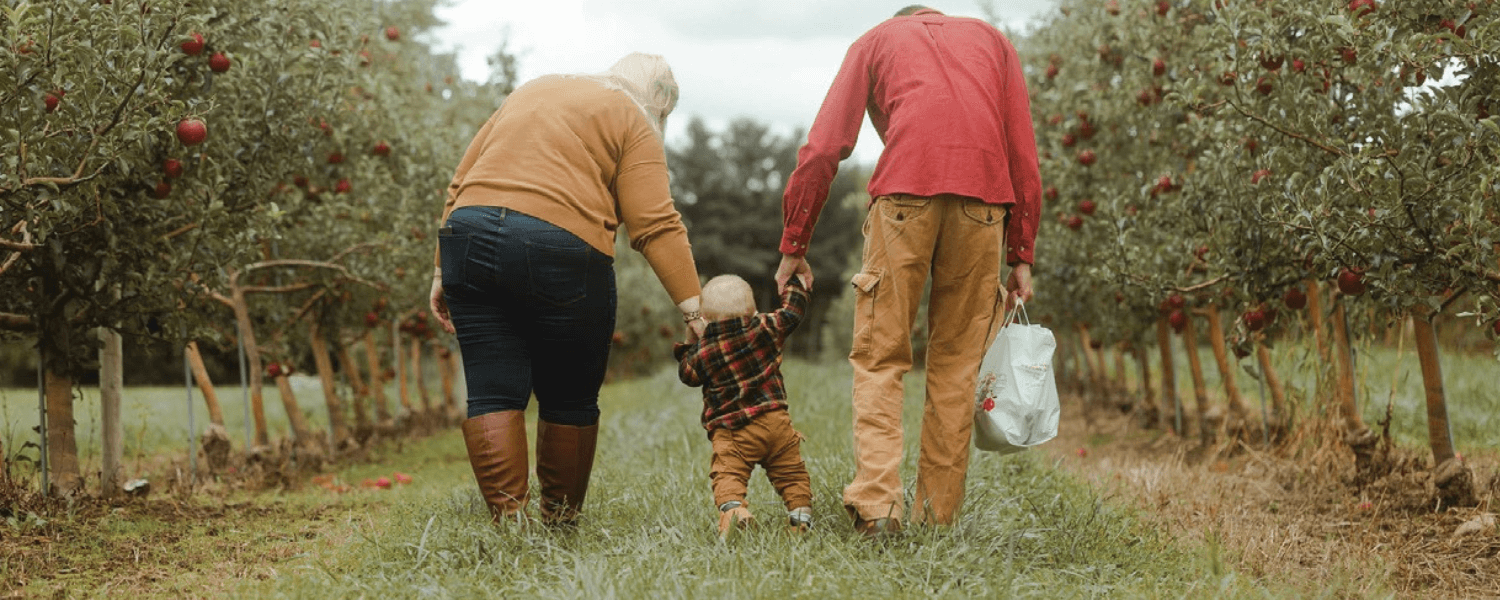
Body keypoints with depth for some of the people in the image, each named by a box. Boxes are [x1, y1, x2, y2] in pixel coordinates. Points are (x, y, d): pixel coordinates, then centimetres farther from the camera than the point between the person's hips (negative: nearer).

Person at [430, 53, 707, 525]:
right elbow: (655, 224, -4)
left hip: (469, 236, 5)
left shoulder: (531, 91, 27)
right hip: (560, 249, -5)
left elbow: (460, 184, 23)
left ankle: (508, 520, -4)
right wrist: (693, 308, -6)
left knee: (493, 394, 4)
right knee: (569, 399, 10)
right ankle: (559, 522, 17)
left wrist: (444, 271, 23)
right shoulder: (633, 123, 10)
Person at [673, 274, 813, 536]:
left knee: (728, 475, -12)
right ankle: (800, 510, -5)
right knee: (791, 473, 12)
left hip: (731, 433, -2)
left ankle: (732, 507, -38)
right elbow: (792, 312, 17)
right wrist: (796, 283, 33)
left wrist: (688, 346, 32)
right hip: (775, 422, 2)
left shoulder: (702, 351, 1)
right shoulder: (764, 328, 3)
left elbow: (687, 374, 19)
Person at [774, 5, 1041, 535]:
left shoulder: (874, 40, 25)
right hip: (985, 195, 2)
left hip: (905, 192, -2)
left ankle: (876, 502, -13)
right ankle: (937, 511, 8)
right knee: (957, 361, 9)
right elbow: (1024, 156, 19)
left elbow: (821, 149, 15)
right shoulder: (992, 39, 30)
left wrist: (793, 246, 18)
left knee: (879, 357, 2)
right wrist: (1021, 255, 18)